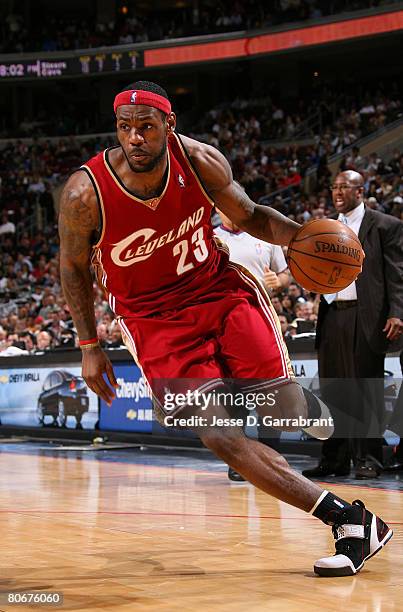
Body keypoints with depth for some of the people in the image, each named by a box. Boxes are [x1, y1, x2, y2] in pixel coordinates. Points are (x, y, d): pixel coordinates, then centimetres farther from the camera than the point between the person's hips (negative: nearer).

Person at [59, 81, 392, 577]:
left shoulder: (200, 161, -13)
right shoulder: (85, 194, -20)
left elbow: (249, 215, 5)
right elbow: (73, 266, -1)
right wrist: (89, 346, 1)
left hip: (219, 289, 2)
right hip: (155, 319, -2)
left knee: (289, 415, -8)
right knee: (221, 438, -16)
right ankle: (347, 518, -10)